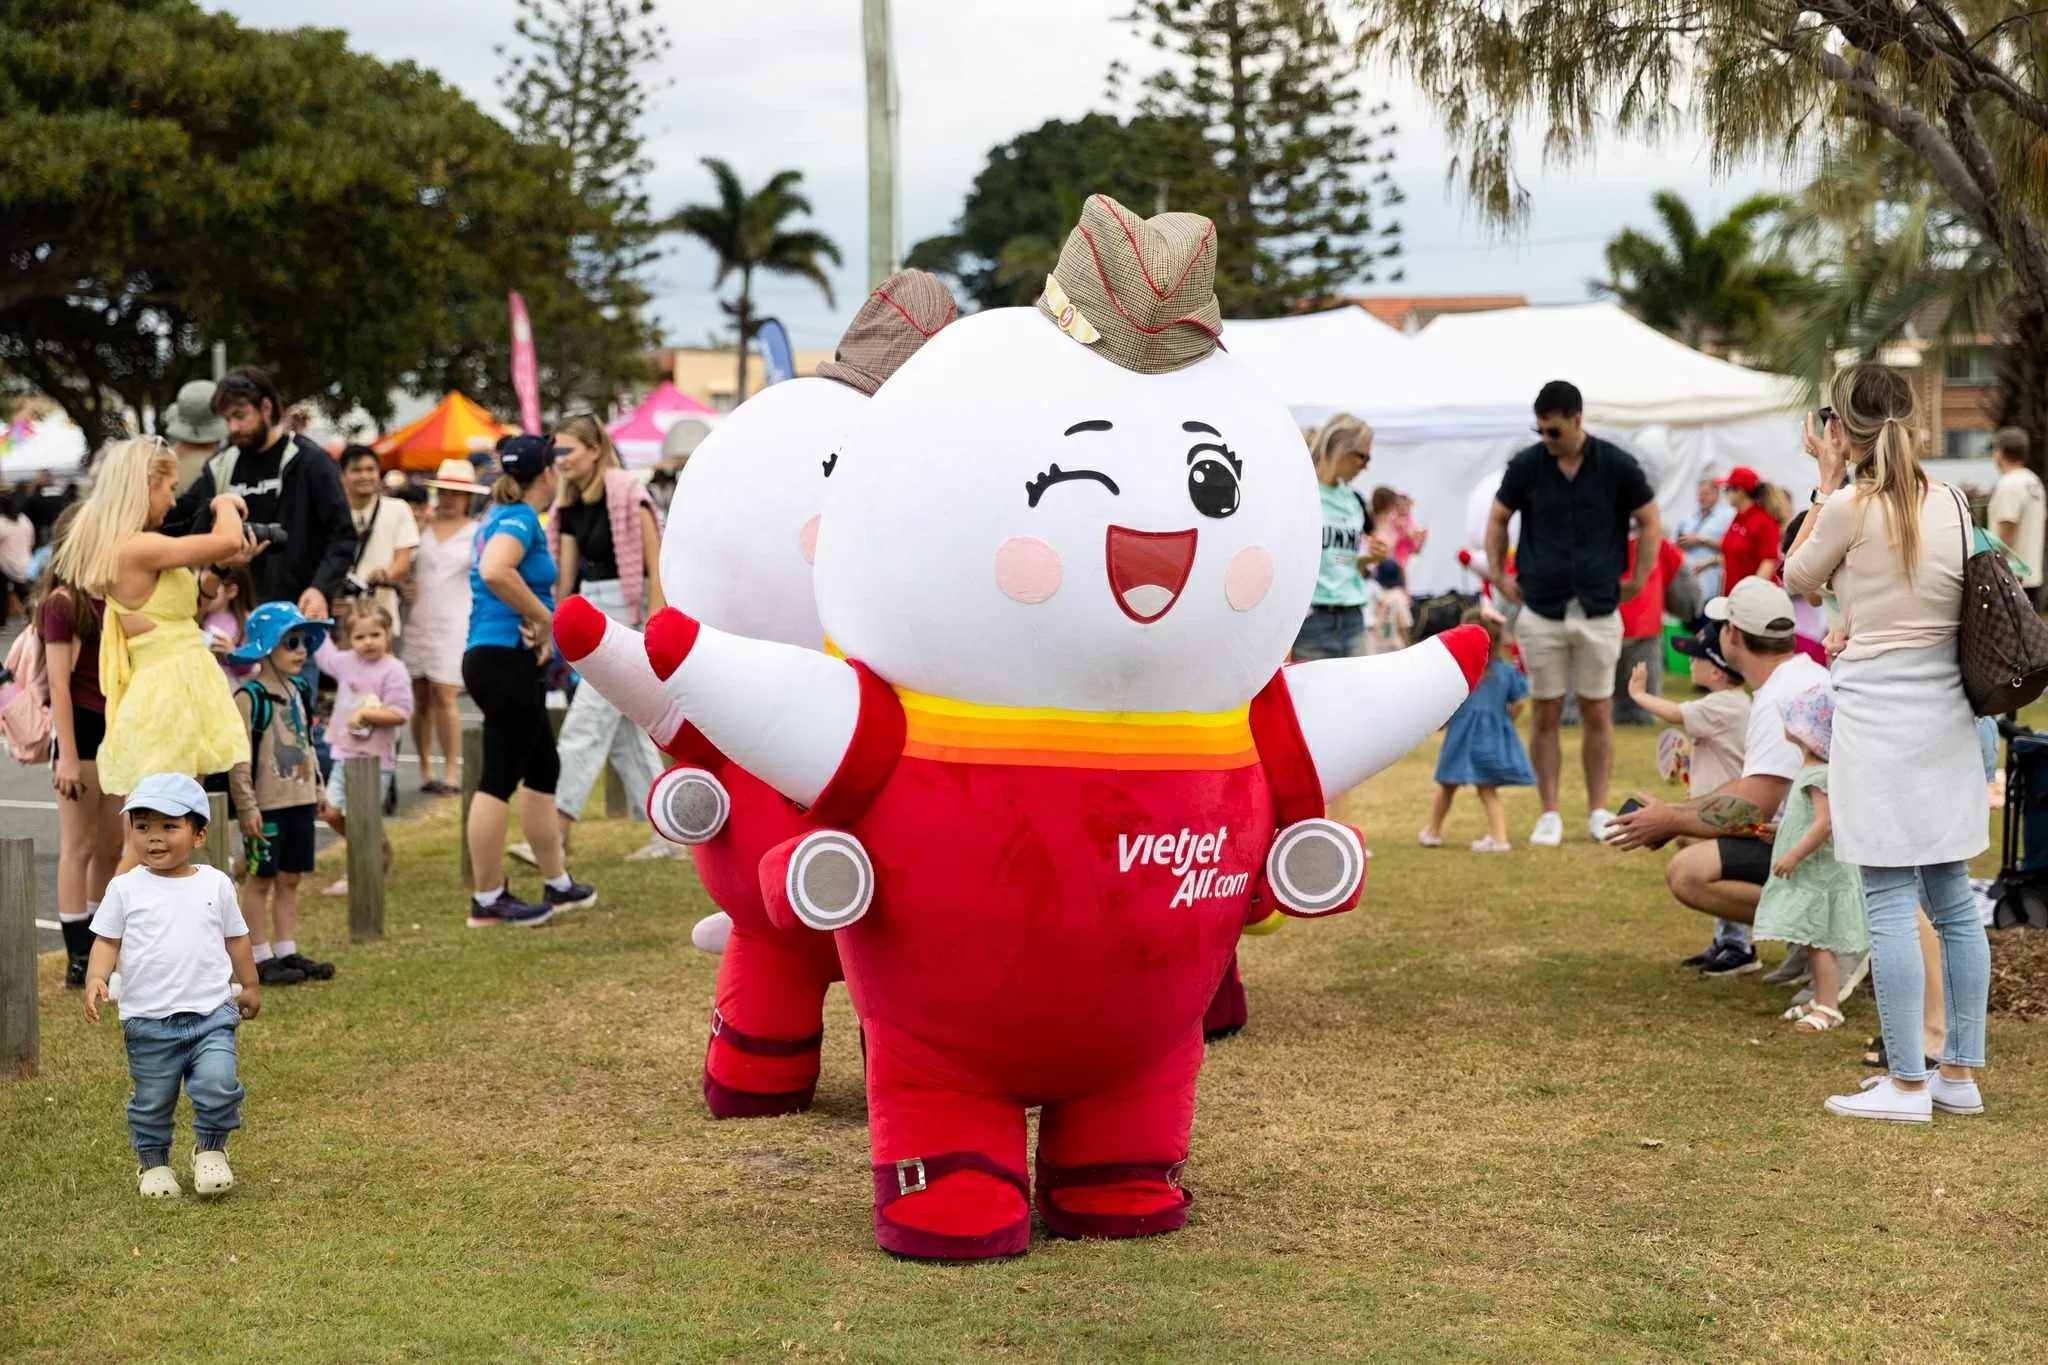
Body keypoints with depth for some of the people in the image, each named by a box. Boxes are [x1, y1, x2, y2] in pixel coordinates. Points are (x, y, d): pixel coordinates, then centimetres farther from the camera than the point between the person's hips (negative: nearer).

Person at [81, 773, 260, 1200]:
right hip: (147, 1020, 0)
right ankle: (153, 1162, 28)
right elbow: (107, 940, 0)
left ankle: (210, 1149, 8)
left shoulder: (215, 885, 3)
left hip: (212, 1013, 0)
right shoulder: (125, 889, -1)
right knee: (152, 1100, 7)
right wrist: (96, 978, -18)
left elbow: (235, 937, 13)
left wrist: (250, 986, 19)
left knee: (218, 1085, -16)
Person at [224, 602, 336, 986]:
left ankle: (287, 952, 18)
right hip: (266, 806, -8)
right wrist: (247, 806, -19)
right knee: (260, 879, 0)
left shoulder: (300, 691, 11)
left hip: (300, 800, 8)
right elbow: (239, 756, -17)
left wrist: (318, 788, 20)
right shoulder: (250, 697, -14)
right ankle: (261, 958, 4)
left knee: (290, 879, 12)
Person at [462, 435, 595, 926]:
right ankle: (487, 901, -1)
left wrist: (536, 623, 1)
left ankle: (558, 885, 27)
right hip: (507, 661, -10)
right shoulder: (521, 518, -14)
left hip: (503, 662, 10)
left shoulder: (501, 516, 15)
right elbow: (495, 572, -32)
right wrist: (543, 618, -19)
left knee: (544, 770, 18)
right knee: (499, 779, -5)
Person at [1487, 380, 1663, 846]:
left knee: (1597, 713, 5)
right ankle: (1549, 814, 9)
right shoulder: (1526, 466, 0)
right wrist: (1498, 575, 7)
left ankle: (1598, 811, 14)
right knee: (1547, 714, 3)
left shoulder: (1616, 465, -3)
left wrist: (1638, 579, 4)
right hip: (1541, 611, 1)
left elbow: (1650, 522, 7)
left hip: (1598, 611, -1)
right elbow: (1498, 519, 13)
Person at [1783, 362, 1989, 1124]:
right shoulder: (1951, 503, 6)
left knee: (1890, 901, -4)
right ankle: (1960, 1075, 16)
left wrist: (1829, 482, 5)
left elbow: (1798, 580, 5)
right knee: (1952, 897, 11)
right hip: (1947, 713, 7)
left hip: (1879, 714, -6)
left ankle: (1906, 1084, -2)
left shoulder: (1851, 507, -11)